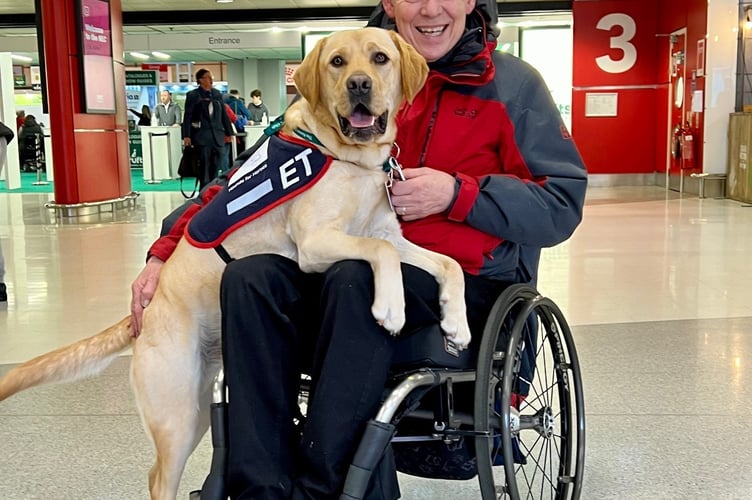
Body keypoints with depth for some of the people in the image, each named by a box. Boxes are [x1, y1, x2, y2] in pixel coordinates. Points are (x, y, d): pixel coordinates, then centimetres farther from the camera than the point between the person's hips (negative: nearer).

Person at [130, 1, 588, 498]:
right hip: (359, 266, 4)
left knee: (356, 280, -34)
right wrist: (168, 249, -2)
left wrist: (458, 194, -16)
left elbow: (562, 204, -1)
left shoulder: (512, 83, 4)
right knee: (250, 278, -24)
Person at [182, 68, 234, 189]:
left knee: (216, 167, 3)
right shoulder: (193, 95, 0)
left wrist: (228, 132, 15)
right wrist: (186, 136, -11)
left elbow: (224, 114, 17)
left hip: (218, 136, 4)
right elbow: (187, 116, -4)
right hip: (202, 137, -4)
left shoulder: (217, 94, 14)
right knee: (204, 168, -3)